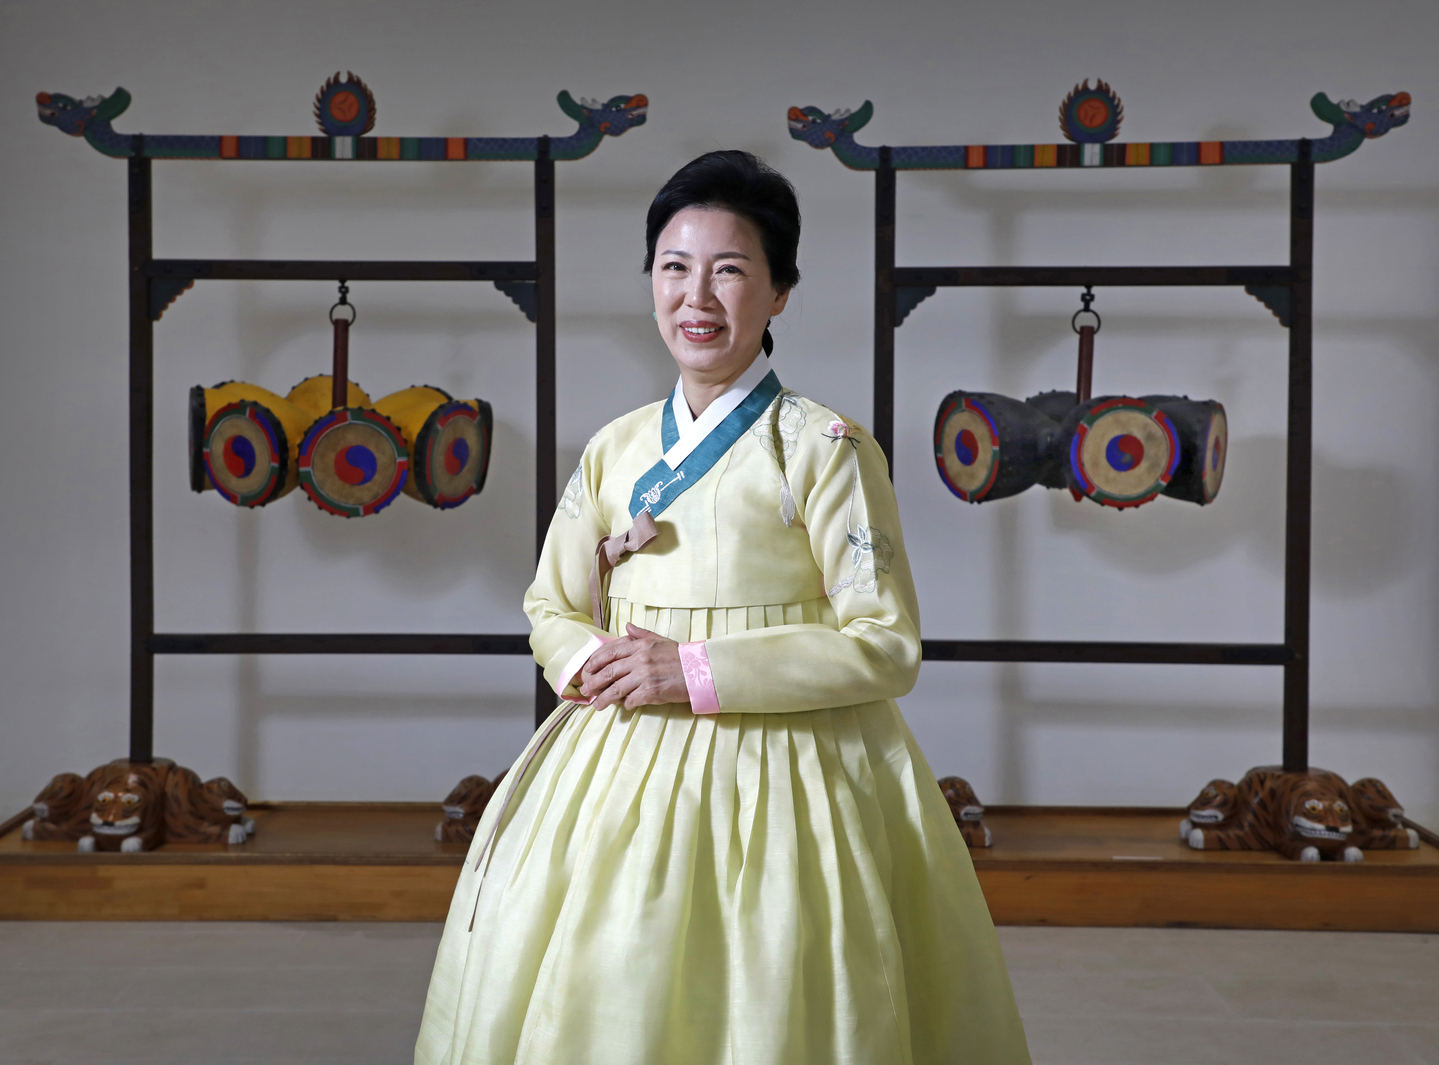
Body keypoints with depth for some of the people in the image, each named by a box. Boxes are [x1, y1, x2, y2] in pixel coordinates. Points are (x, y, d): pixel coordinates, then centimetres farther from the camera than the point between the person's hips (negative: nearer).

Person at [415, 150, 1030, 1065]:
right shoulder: (616, 449, 8)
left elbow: (889, 648, -11)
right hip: (624, 770, 5)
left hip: (780, 774, -4)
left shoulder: (823, 446, -8)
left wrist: (699, 671, -17)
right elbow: (552, 607, 17)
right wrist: (591, 664, -7)